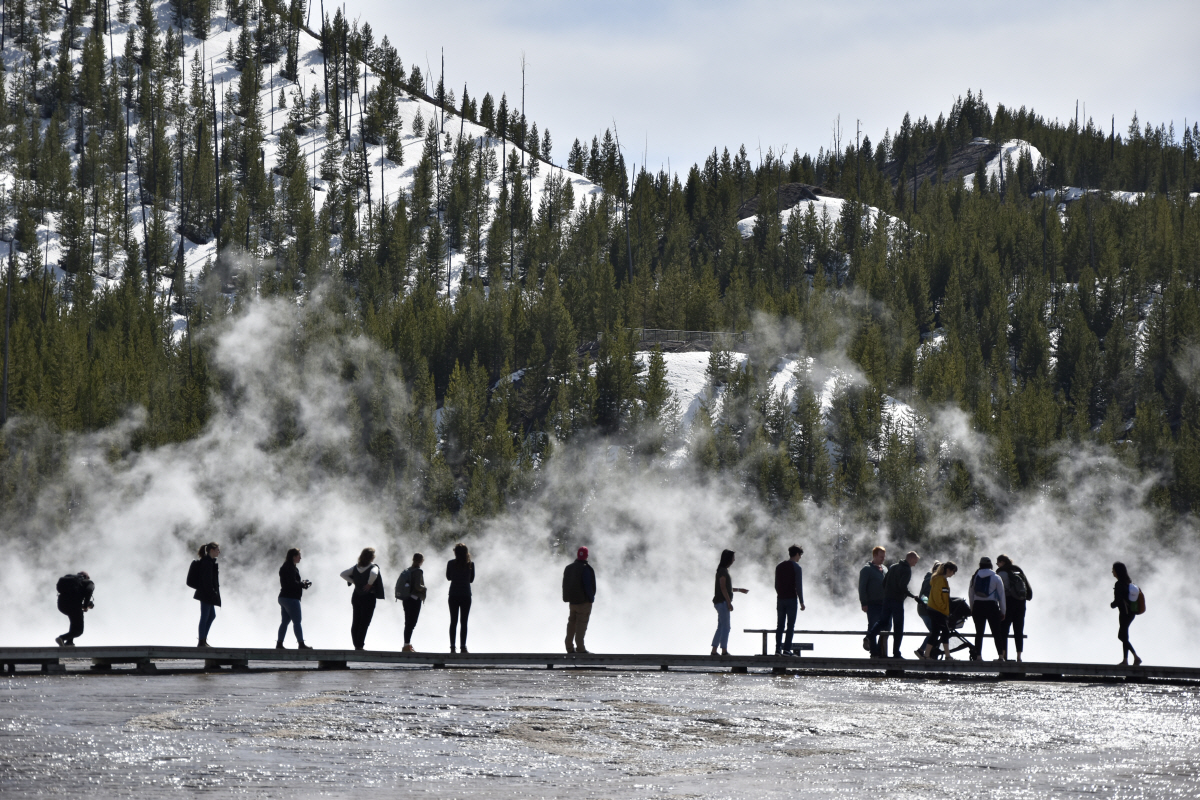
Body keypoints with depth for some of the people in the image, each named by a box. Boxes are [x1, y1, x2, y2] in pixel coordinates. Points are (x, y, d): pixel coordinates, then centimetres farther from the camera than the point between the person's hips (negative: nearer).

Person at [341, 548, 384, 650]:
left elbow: (343, 574, 5)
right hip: (368, 597, -6)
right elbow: (374, 574, -35)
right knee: (364, 623, -2)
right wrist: (370, 584, -19)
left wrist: (353, 581, 4)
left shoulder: (356, 567, 5)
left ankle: (356, 644, 13)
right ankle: (360, 645, -5)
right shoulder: (373, 567, -12)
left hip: (356, 596, 6)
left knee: (355, 622, 10)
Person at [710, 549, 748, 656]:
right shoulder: (722, 571, -11)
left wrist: (740, 590, 30)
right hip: (722, 602, -10)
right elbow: (723, 588, -17)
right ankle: (724, 651, -11)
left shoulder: (724, 570, 18)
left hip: (721, 602, 10)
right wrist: (729, 602, -19)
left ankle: (714, 651, 8)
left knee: (721, 627, 9)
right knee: (725, 627, -9)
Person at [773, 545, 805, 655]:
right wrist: (801, 602, -7)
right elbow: (798, 586, -11)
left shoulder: (779, 566, 11)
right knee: (790, 625, -2)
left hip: (780, 599, 5)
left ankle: (778, 649, 6)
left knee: (780, 625, 9)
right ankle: (786, 649, -8)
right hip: (791, 599, -5)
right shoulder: (796, 567, -8)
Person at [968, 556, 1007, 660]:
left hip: (977, 606, 2)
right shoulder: (996, 578, 0)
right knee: (996, 632, 2)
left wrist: (972, 609, 13)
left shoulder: (974, 577, 5)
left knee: (979, 632, 6)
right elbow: (1001, 595, 1)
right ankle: (1001, 656, -3)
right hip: (992, 606, -2)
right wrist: (1003, 611, 6)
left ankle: (978, 656, 3)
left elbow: (970, 594, 7)